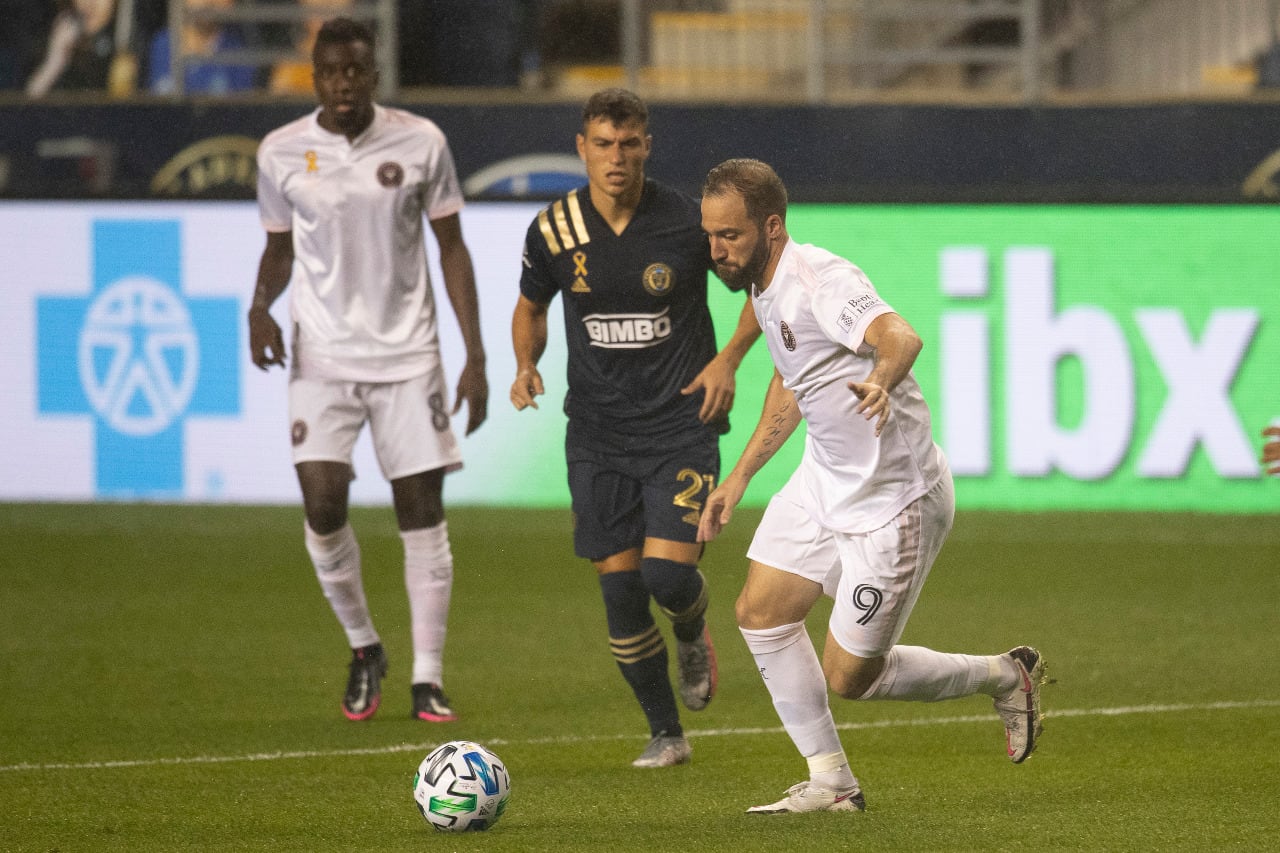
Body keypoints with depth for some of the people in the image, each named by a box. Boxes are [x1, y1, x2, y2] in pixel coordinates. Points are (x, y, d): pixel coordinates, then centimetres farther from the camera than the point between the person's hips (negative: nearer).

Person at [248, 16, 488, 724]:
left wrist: (475, 357, -1)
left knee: (422, 514, -2)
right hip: (323, 358, 0)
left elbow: (451, 248, 4)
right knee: (323, 508, -12)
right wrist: (260, 307, -9)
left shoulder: (419, 142, -1)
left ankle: (427, 679, 4)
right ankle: (362, 649, 13)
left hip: (408, 354, 0)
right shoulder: (281, 153, 1)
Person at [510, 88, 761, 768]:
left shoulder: (688, 221, -10)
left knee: (669, 574, -16)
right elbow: (531, 306, 16)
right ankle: (665, 734, 16)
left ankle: (693, 635, 23)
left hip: (681, 425, -3)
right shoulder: (554, 230, -3)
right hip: (596, 433, 3)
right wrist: (525, 367, -3)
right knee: (620, 587, 0)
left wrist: (728, 360, -7)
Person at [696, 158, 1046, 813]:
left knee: (849, 676, -3)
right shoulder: (765, 289, 6)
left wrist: (881, 378, -68)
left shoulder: (820, 279, -25)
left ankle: (1004, 677, 19)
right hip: (824, 482, 9)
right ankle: (831, 783, 13)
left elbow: (898, 334, -45)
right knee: (760, 613, 3)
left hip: (893, 501, -9)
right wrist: (739, 478, 25)